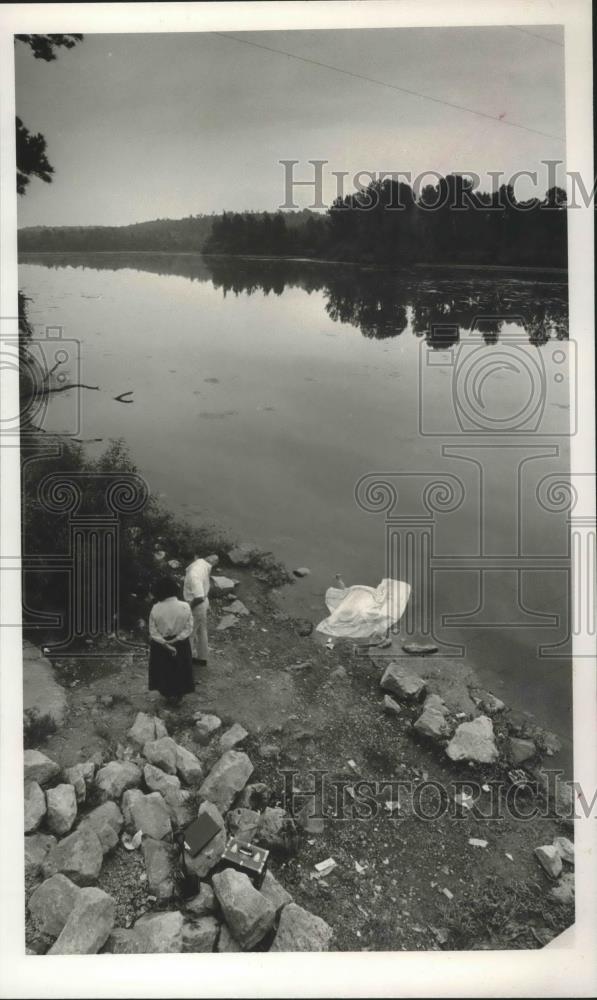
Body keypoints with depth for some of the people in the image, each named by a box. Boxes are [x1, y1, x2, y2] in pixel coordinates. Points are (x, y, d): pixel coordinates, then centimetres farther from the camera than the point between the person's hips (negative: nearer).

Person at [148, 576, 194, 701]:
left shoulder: (155, 609, -20)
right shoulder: (185, 607, -20)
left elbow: (153, 632, -15)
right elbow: (189, 629, -16)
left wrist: (165, 643, -12)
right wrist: (176, 639, -15)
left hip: (160, 647, 0)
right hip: (181, 646, 0)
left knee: (163, 670, 24)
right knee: (179, 670, 23)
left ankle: (166, 693, 42)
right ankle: (178, 694, 39)